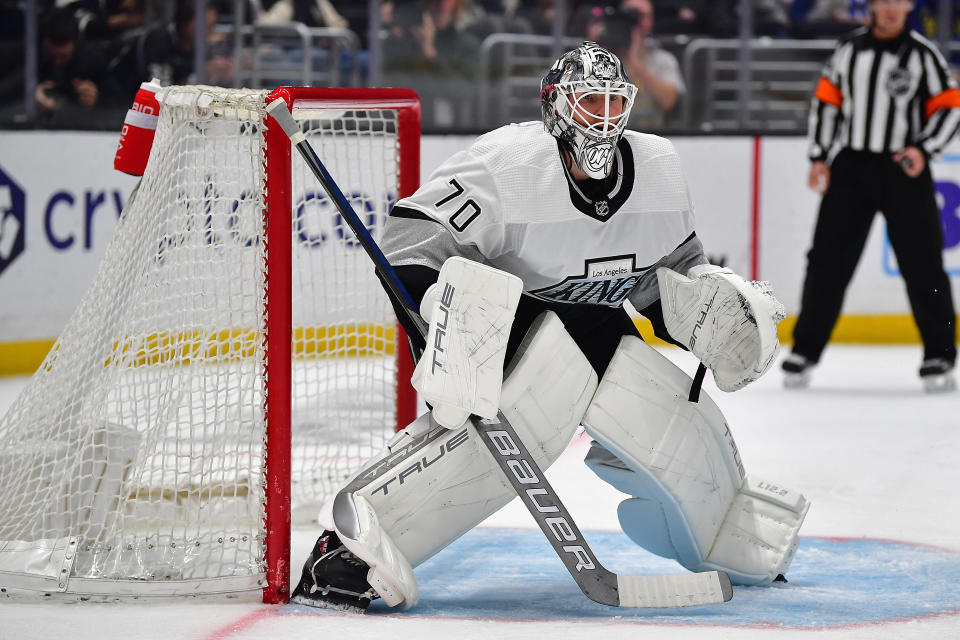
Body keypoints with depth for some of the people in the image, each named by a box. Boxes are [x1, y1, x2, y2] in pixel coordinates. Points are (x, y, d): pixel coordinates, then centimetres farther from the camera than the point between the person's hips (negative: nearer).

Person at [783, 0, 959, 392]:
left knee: (922, 264, -4)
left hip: (903, 169, -2)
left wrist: (923, 149, -15)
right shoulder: (849, 50, 6)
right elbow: (827, 100, 13)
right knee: (828, 261, 2)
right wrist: (819, 157, 6)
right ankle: (805, 352, 10)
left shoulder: (922, 54, -2)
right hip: (849, 168, 2)